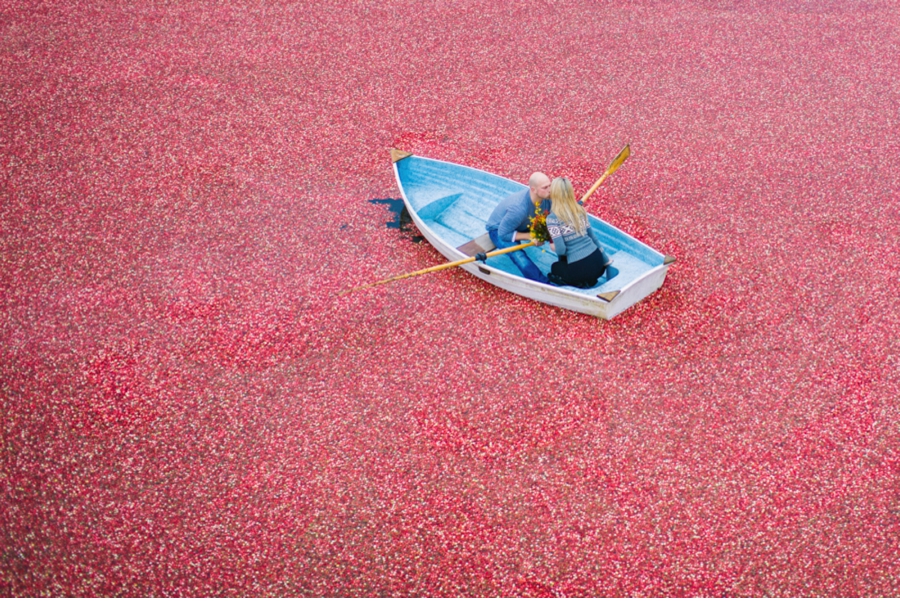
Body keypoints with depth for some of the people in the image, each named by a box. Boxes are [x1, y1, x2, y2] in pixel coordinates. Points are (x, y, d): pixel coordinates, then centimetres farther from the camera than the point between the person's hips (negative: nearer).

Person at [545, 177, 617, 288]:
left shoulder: (552, 218, -11)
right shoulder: (580, 210, 8)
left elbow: (560, 250, -17)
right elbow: (593, 237, 14)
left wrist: (554, 248, 8)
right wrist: (606, 261, 22)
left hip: (579, 269, -5)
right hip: (597, 261, 5)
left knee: (555, 268, 29)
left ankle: (580, 283, 3)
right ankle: (608, 269, 13)